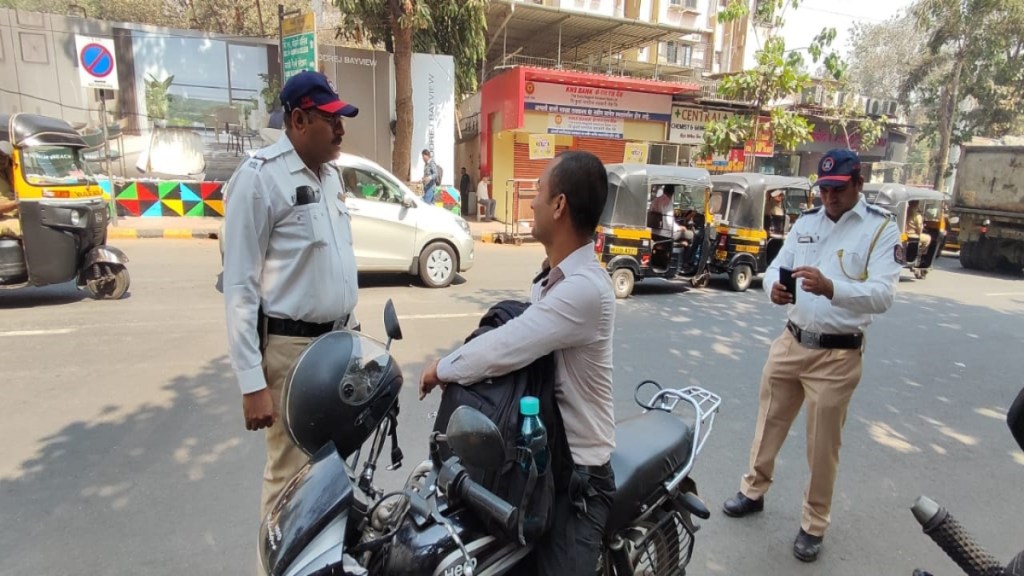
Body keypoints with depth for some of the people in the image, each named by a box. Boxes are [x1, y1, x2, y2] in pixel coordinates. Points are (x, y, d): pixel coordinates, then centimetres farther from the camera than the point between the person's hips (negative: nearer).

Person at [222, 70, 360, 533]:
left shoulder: (330, 174, 11)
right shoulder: (260, 176, -13)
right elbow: (239, 286, -14)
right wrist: (251, 382, -17)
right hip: (292, 348, -7)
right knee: (291, 472, 5)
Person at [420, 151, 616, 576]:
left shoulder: (583, 288, -28)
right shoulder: (555, 274, 6)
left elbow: (503, 350, -30)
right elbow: (514, 342, 9)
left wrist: (441, 370, -13)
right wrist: (455, 366, -4)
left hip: (575, 471, -9)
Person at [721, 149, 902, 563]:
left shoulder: (882, 228, -9)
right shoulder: (806, 221, 6)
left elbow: (883, 295, -21)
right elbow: (776, 265, 2)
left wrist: (830, 288, -40)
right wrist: (774, 287, -22)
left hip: (838, 355, -4)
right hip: (791, 342, 5)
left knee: (823, 444, 9)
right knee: (769, 421, 17)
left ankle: (814, 524, 29)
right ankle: (753, 491, 38)